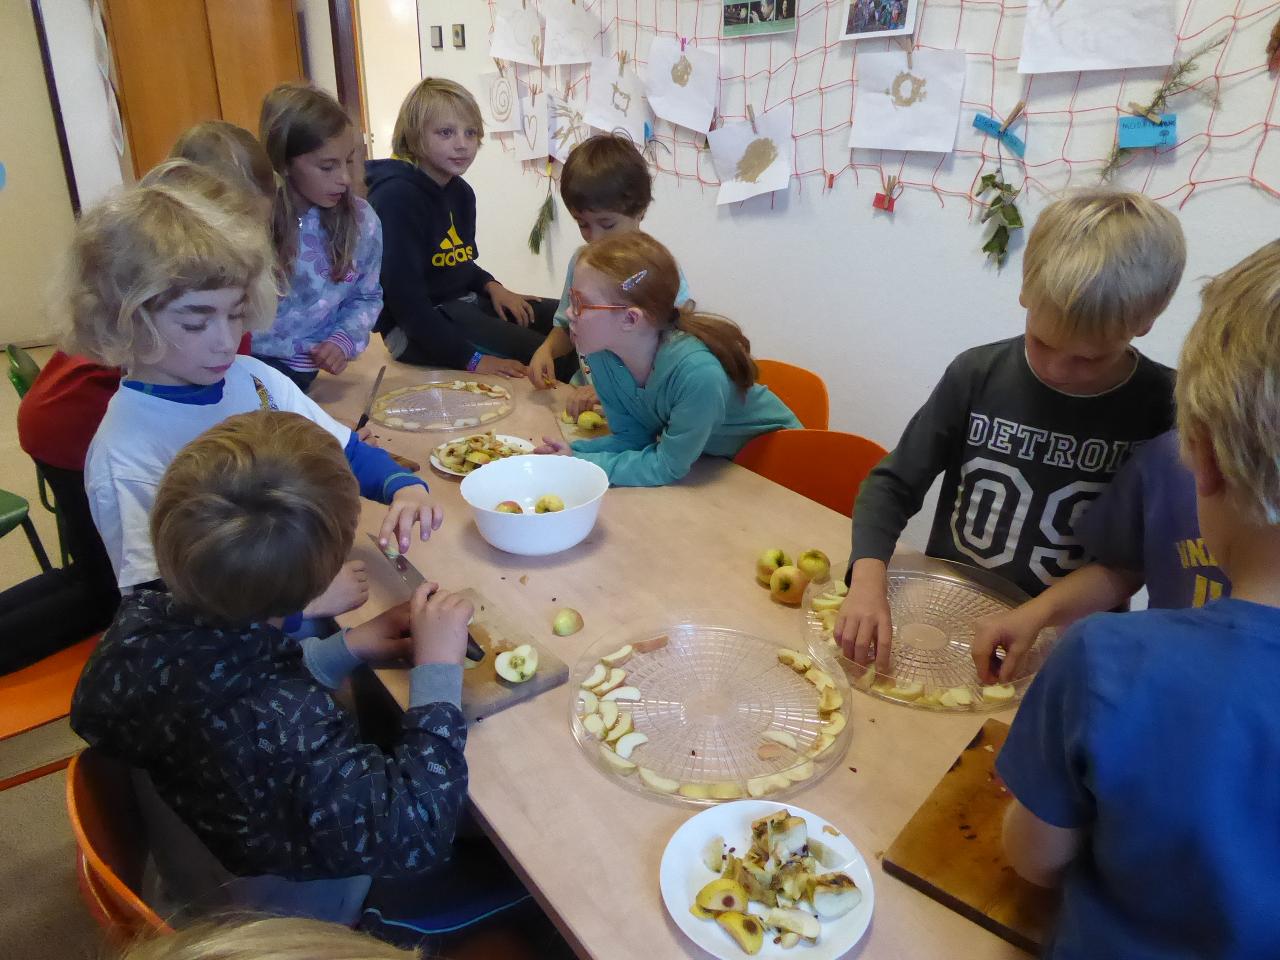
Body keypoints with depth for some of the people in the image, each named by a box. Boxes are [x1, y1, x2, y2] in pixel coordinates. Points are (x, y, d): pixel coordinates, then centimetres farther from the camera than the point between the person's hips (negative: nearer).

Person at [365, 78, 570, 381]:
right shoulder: (396, 196, -19)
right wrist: (472, 359, -27)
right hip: (417, 328, -9)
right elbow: (405, 297, -25)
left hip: (463, 302, 9)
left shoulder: (460, 191, 8)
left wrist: (490, 286, -2)